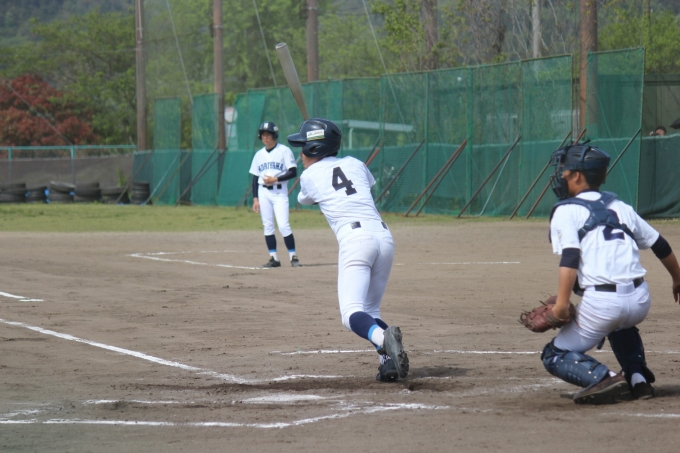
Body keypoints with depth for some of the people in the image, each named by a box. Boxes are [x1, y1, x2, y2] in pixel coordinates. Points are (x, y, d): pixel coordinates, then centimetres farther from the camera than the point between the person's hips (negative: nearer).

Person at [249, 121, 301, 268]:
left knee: (283, 225, -13)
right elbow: (255, 178, 13)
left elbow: (293, 172, -7)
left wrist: (276, 179, -16)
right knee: (267, 226, 2)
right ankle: (273, 258, 5)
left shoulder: (284, 151, -2)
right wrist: (255, 199, 7)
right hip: (263, 193, 5)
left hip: (279, 192, -5)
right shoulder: (259, 154, 12)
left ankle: (293, 256, -6)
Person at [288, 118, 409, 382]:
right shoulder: (355, 164, 20)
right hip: (384, 236, 5)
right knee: (370, 311, 15)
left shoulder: (309, 176, 9)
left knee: (352, 315, -14)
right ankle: (391, 360, -8)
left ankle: (383, 338, -45)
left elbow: (304, 200, 32)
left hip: (354, 239, -5)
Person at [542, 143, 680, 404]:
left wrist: (562, 303, -22)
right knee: (621, 324, 40)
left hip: (601, 302, -6)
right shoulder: (619, 207, 19)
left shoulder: (566, 211, 2)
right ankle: (638, 378, 19)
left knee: (554, 356, 10)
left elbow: (570, 258, -14)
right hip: (640, 300, 6)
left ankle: (602, 378, -16)